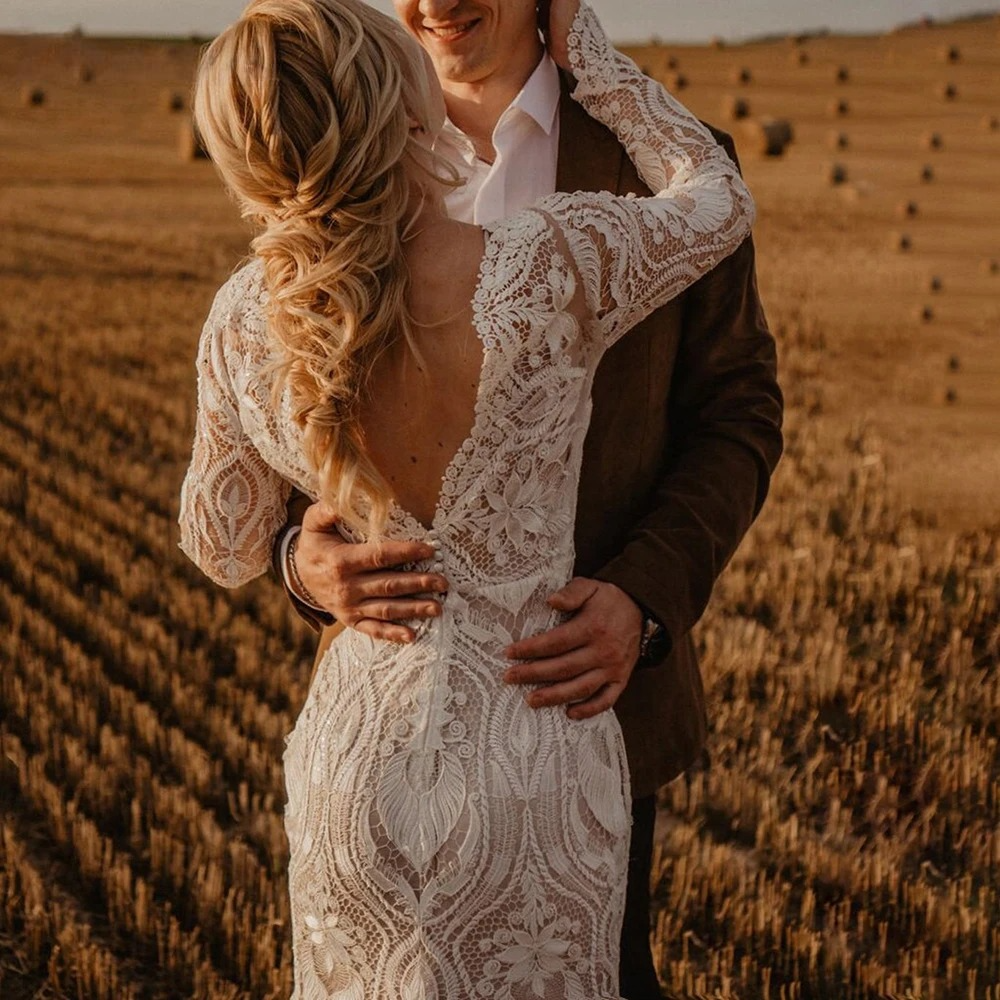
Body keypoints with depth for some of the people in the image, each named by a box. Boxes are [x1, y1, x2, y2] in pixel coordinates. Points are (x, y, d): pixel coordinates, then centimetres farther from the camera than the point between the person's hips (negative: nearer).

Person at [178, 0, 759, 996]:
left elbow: (223, 550, 5)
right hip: (527, 762, -3)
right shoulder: (557, 267, -22)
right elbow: (719, 202, 0)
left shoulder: (250, 319, -12)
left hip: (351, 754, 3)